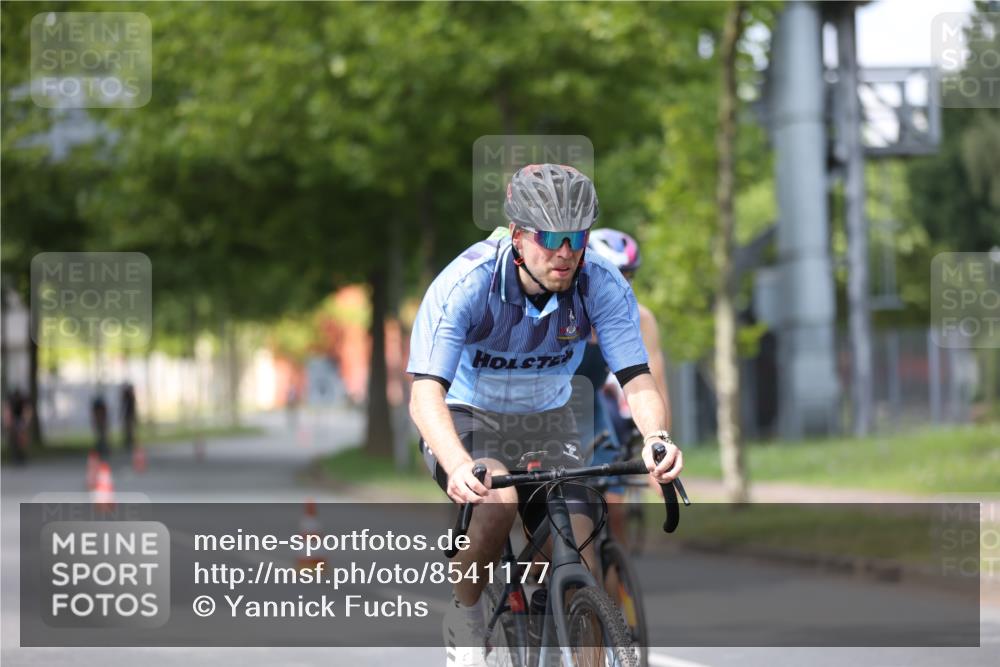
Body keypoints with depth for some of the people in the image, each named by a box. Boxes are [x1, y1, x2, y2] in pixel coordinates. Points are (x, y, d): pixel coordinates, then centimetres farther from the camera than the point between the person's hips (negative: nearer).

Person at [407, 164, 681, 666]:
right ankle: (464, 616, -10)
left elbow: (637, 380, -23)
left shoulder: (602, 286, -20)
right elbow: (425, 393, -36)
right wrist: (458, 465, -55)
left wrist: (657, 438, -46)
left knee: (578, 564, -14)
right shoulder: (466, 283, -28)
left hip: (546, 425, 3)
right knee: (498, 498, -35)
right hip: (466, 422, -3)